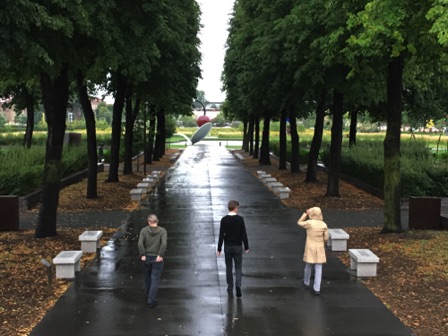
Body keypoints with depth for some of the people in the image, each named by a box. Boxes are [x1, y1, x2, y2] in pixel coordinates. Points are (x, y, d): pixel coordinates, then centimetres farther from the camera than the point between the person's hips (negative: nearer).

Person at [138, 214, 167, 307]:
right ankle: (151, 300, -1)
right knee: (155, 279, 4)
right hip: (157, 258, -2)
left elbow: (140, 244, -16)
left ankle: (148, 295, 38)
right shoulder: (162, 231, -8)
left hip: (146, 258, 2)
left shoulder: (144, 230, -6)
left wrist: (143, 255, -9)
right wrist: (160, 256, -17)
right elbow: (164, 244, -22)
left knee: (148, 276, 23)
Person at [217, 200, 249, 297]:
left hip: (227, 247, 1)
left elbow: (221, 235, -8)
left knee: (229, 267, 13)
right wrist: (246, 247, 3)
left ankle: (230, 289, 18)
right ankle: (238, 285, -13)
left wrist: (219, 248, -2)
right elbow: (244, 234, -6)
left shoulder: (224, 220, -8)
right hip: (238, 246, -1)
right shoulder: (240, 219, -8)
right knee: (238, 267, 8)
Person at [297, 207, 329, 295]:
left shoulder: (309, 223, -16)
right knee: (318, 269, 5)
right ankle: (317, 289, 2)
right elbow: (326, 238, -2)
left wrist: (305, 213, 4)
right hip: (319, 248, 1)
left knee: (308, 266, 20)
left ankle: (306, 283, 39)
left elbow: (299, 222, 3)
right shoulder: (324, 225, -8)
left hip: (310, 248, -1)